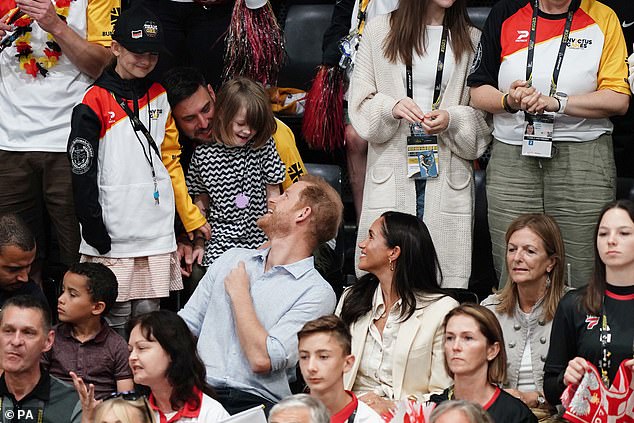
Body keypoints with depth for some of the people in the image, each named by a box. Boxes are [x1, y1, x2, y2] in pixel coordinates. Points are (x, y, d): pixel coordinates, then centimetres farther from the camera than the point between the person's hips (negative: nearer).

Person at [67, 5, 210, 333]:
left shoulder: (158, 97, 13)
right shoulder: (96, 102, -5)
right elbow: (82, 171, -7)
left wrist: (191, 217, 14)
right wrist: (94, 230, -11)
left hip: (156, 232, 5)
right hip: (113, 236, -5)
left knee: (147, 314, 5)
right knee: (115, 318, -2)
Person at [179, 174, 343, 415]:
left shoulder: (317, 293, -1)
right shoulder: (233, 258, 20)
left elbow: (262, 359, -11)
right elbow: (185, 325, 19)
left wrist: (239, 294, 0)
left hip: (255, 401, -4)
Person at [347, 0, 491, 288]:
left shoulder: (471, 40, 9)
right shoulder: (378, 31, 8)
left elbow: (484, 109, 8)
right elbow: (359, 99, 6)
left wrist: (452, 120, -12)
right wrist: (391, 107, -14)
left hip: (446, 172, 1)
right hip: (391, 170, 0)